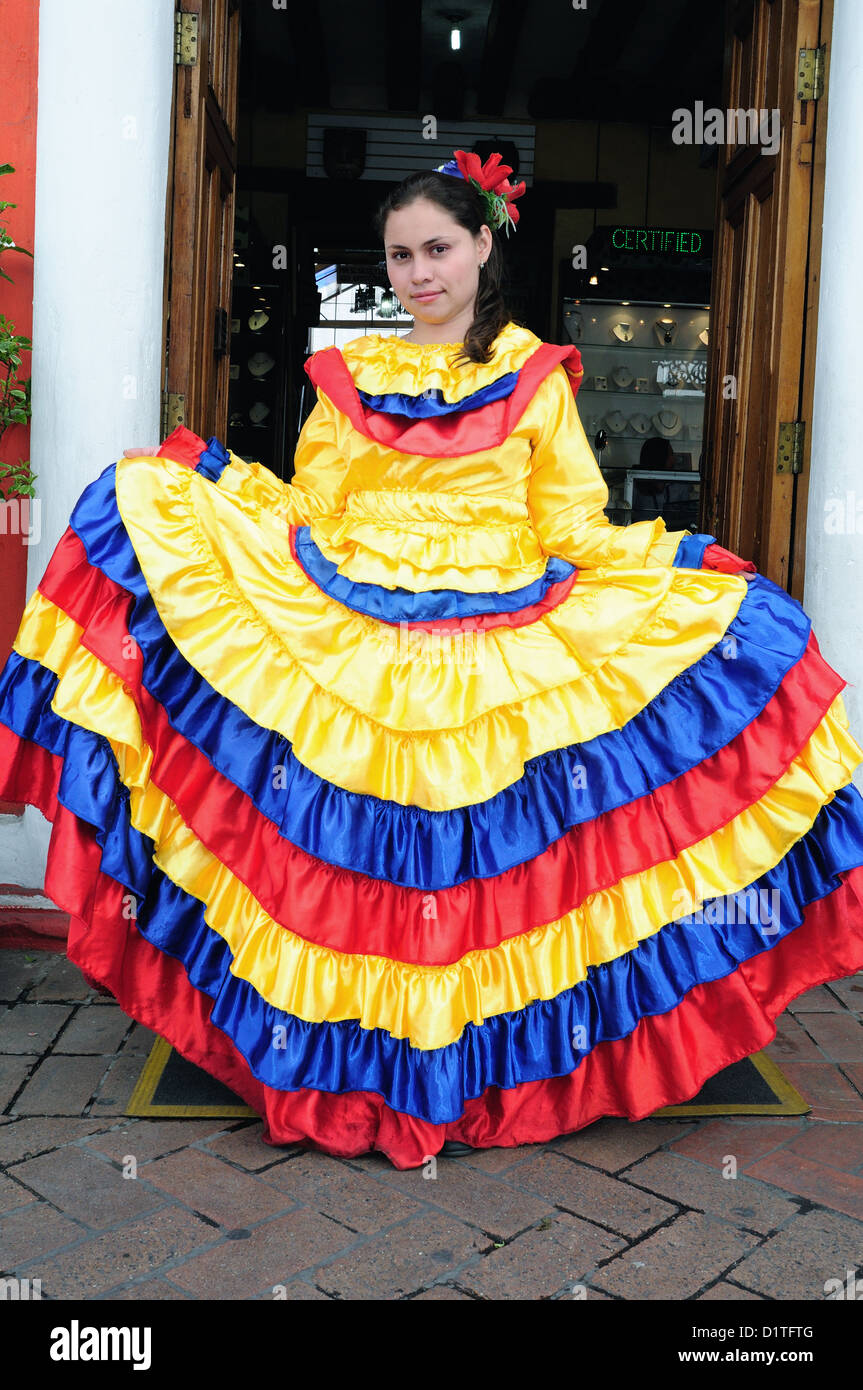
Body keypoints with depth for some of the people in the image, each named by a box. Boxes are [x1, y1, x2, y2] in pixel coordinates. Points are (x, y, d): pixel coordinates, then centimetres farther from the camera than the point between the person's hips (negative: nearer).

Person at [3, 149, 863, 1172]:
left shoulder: (537, 377, 11)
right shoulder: (348, 375, 15)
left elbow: (571, 530, 9)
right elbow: (310, 513, 15)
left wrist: (682, 560, 0)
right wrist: (213, 477, 8)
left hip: (503, 655, -1)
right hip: (344, 645, 1)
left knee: (485, 851, -7)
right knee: (354, 848, -6)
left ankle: (487, 1065, 11)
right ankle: (353, 1058, 11)